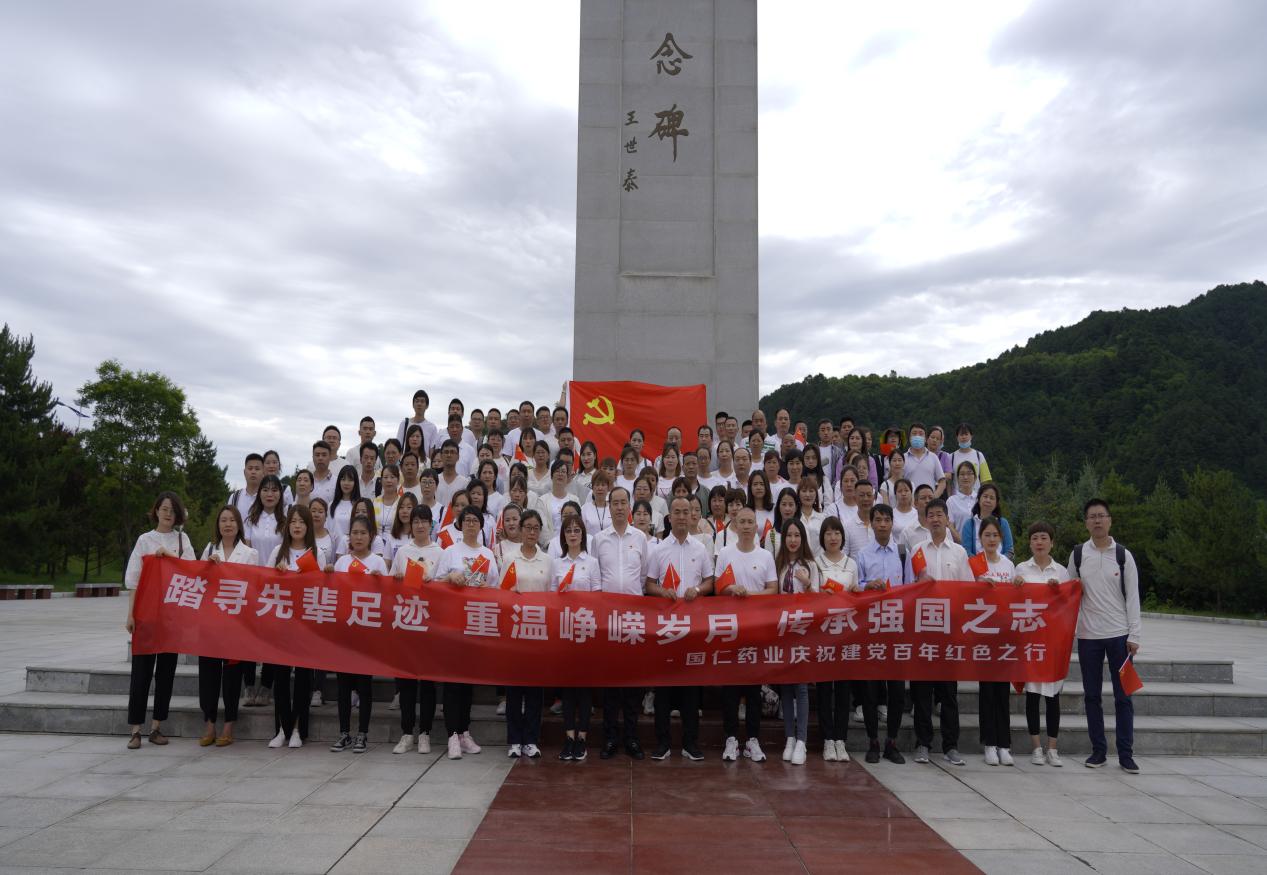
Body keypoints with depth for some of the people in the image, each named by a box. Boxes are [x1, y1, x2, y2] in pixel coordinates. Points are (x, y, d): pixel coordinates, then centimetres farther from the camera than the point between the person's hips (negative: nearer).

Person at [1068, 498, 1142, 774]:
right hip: (1088, 635, 1)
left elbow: (1132, 597, 0)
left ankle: (1126, 754, 10)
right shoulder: (1077, 555, 3)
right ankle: (1098, 750, 17)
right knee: (1092, 695, 7)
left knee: (1123, 696, 3)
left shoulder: (1123, 555, 0)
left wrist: (1134, 636, -5)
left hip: (1119, 634, -1)